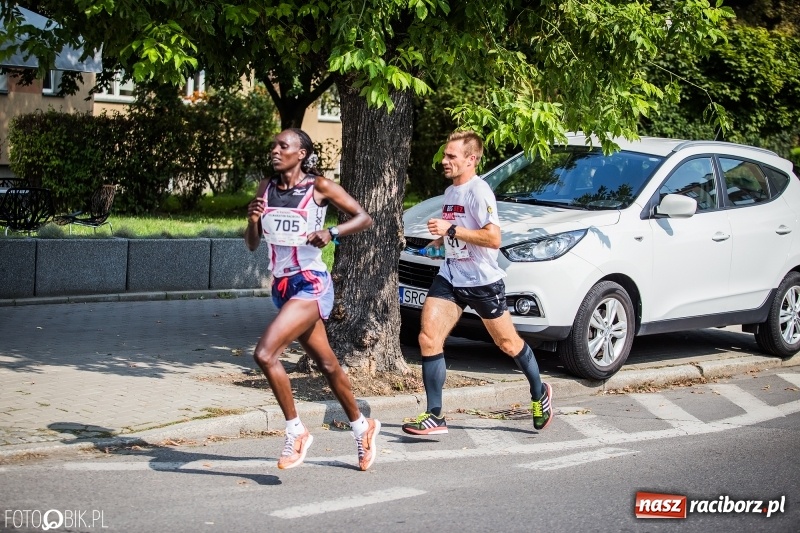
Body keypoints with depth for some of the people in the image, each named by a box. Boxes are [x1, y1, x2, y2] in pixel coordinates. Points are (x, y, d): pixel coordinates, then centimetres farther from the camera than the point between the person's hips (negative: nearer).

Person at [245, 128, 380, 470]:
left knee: (265, 354, -22)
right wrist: (253, 221, -10)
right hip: (281, 286, 7)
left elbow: (364, 218, -5)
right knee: (326, 364, 17)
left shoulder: (319, 186, -8)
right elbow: (252, 244, 10)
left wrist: (331, 233, -20)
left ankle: (296, 432, -9)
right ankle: (362, 427, 36)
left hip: (311, 284, -7)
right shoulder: (266, 189, 7)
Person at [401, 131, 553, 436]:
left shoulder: (478, 191, -16)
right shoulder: (450, 192, 11)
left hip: (483, 281, -7)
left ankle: (539, 394, 34)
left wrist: (450, 229, -28)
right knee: (428, 339, -8)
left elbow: (493, 238, -27)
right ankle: (434, 416, -4)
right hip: (450, 277, 7)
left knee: (508, 344, 8)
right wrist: (439, 242, 11)